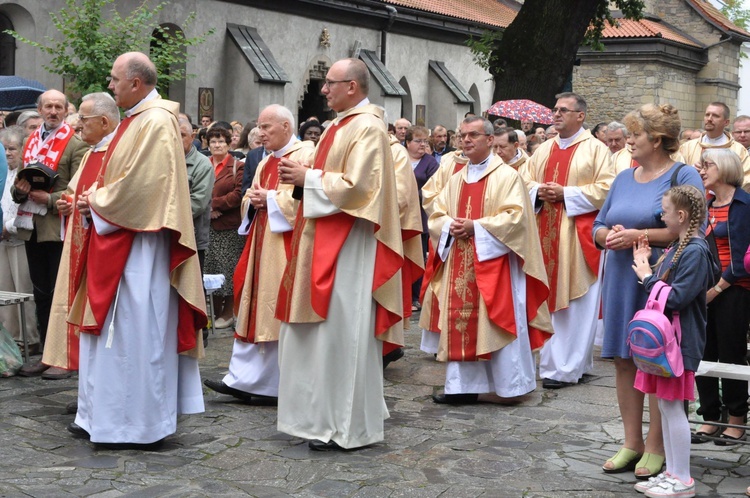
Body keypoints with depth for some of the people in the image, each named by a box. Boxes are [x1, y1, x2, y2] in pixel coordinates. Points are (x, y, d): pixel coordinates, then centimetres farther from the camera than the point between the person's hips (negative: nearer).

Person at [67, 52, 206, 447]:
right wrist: (94, 199, 3)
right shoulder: (135, 120, 15)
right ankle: (105, 417, 21)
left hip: (139, 246, -10)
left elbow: (139, 185, -21)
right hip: (118, 245, 10)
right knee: (113, 327, 13)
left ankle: (138, 426, 5)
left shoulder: (156, 122, -15)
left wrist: (96, 201, -8)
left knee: (136, 330, -4)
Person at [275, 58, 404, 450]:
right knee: (323, 329, 13)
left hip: (348, 246, -10)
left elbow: (356, 186, -22)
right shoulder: (340, 126, 16)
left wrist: (307, 177, -14)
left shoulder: (367, 128, -13)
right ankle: (325, 414, 23)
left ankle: (348, 427, 3)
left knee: (341, 331, -5)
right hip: (324, 242, 10)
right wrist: (302, 175, 4)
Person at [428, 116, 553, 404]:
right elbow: (436, 218, 15)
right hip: (459, 266, 6)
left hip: (494, 263, -6)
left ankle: (507, 385, 5)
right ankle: (464, 385, 9)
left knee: (495, 322, -4)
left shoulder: (507, 177, -2)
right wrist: (450, 226, -8)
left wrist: (476, 226, -17)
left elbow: (515, 217, -13)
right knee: (461, 322, 4)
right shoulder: (456, 181, 17)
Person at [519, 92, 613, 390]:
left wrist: (565, 193, -15)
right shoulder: (544, 149, 16)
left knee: (575, 301, -3)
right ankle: (551, 360, 16)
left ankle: (568, 367, 2)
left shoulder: (596, 149, -2)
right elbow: (523, 180, 18)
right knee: (547, 297, 7)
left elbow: (605, 189, -11)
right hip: (545, 234, 6)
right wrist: (540, 191, -3)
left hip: (578, 235, -6)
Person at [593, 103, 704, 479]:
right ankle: (632, 443, 19)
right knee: (624, 360, 8)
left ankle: (655, 448, 10)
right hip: (621, 281, 6)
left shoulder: (684, 176, -5)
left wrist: (639, 235, -18)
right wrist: (611, 234, -6)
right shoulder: (624, 179, 14)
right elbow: (598, 227, 17)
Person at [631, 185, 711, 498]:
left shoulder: (695, 251, -18)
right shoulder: (677, 248, 11)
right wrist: (645, 266, 9)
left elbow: (676, 298, -22)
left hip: (681, 341, -9)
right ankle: (672, 472, 22)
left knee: (673, 407, -3)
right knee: (665, 406, 13)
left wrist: (647, 277, -11)